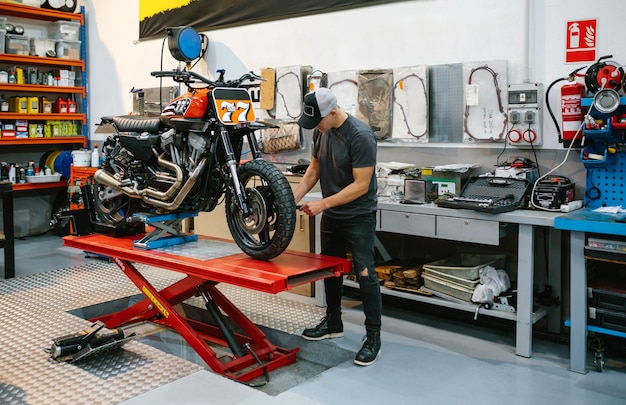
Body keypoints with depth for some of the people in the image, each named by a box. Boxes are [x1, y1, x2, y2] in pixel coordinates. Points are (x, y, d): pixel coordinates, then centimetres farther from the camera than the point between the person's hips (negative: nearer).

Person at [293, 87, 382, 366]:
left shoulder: (360, 136, -23)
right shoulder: (320, 131, -1)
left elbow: (361, 186, -24)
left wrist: (322, 204, -25)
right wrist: (295, 196, -4)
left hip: (358, 216, -8)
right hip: (331, 215, 8)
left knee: (364, 274, -5)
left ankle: (373, 337, 7)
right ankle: (333, 323, 34)